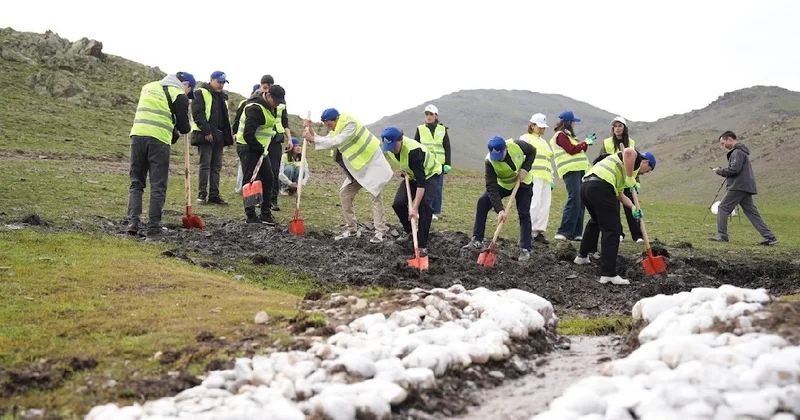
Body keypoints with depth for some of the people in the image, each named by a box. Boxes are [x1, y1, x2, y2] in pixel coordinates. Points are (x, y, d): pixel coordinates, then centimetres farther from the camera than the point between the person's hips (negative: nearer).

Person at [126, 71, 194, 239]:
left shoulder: (148, 87, 22)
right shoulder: (179, 95, 3)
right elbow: (184, 127, 2)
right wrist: (180, 129, 27)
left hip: (137, 135, 5)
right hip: (159, 140, -5)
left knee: (136, 183, 13)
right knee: (158, 187, 3)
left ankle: (133, 222, 0)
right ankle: (153, 229, 2)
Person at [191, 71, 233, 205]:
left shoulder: (222, 96, 20)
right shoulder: (201, 93, -5)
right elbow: (198, 114, -14)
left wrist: (228, 134, 14)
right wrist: (206, 132, -19)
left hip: (219, 136, 7)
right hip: (205, 135, -7)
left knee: (216, 166, 6)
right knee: (205, 165, -7)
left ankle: (214, 195, 9)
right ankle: (202, 194, -2)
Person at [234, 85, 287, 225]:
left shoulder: (271, 107, 5)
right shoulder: (255, 108, -24)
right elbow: (248, 135, -28)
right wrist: (261, 149, -18)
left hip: (260, 148, 9)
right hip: (248, 147, -9)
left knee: (267, 178, 7)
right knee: (250, 180, -7)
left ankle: (266, 213, 15)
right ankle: (251, 216, -2)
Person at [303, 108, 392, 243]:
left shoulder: (351, 124, -24)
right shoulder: (337, 129, 5)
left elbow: (336, 142, -32)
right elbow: (326, 142, -4)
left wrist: (313, 138, -31)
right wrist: (312, 134, -19)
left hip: (372, 163, -9)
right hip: (357, 167, 9)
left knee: (375, 195, -11)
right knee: (344, 193, 5)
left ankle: (381, 232, -6)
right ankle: (351, 229, 11)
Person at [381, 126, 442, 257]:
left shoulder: (413, 151, -41)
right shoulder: (390, 146, -19)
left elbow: (421, 181, -43)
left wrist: (415, 208, -46)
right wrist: (403, 168, -3)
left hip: (430, 174, -6)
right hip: (412, 174, 7)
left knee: (424, 205, -27)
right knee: (398, 203, -9)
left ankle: (422, 245, -17)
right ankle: (408, 230, 21)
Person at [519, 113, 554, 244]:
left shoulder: (544, 142, 29)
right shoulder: (526, 138, 7)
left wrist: (551, 179, 23)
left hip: (546, 177, 7)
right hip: (533, 176, -7)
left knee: (545, 205, -1)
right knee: (535, 203, -17)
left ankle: (540, 232, 1)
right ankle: (528, 231, -14)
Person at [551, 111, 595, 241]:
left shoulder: (567, 135, 24)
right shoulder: (560, 135, -4)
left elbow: (577, 151, 23)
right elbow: (571, 150, -14)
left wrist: (586, 143, 14)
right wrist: (585, 143, -3)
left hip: (579, 170, 10)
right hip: (570, 171, -10)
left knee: (580, 202, 6)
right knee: (574, 200, -16)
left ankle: (576, 233, 8)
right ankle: (563, 233, -17)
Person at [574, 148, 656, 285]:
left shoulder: (621, 170, 36)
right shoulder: (636, 158, 10)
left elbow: (618, 194, 32)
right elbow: (628, 151, -16)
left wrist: (633, 207, 20)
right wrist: (630, 179, -9)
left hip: (586, 185, 10)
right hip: (600, 187, -9)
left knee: (596, 221, 33)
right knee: (612, 230, -5)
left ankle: (582, 256, 46)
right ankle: (608, 274, -9)